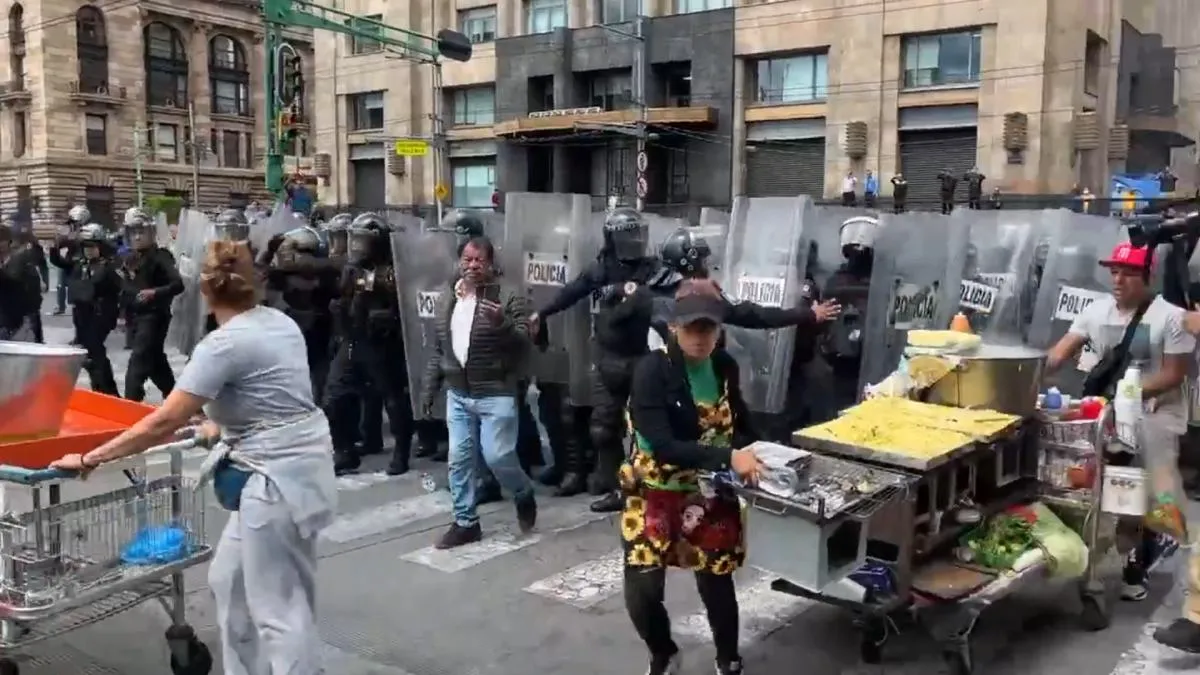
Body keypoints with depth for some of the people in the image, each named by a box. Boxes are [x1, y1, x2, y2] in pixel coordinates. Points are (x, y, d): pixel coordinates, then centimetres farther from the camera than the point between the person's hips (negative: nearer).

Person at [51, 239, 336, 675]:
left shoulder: (223, 344, -16)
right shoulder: (281, 322, 8)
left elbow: (164, 422, -16)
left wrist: (90, 459, -6)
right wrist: (222, 426, 33)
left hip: (277, 476, -9)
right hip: (297, 464, 9)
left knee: (279, 609, 0)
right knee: (229, 581, 20)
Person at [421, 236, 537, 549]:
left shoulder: (508, 297, -8)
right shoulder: (447, 298, 10)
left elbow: (525, 343, -14)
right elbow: (438, 349, 16)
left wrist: (502, 323, -32)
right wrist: (429, 388, 15)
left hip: (495, 394, -5)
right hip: (457, 394, 5)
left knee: (498, 457, -5)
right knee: (458, 460, 7)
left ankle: (524, 495, 25)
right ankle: (465, 522, 20)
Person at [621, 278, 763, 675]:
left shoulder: (724, 366, -3)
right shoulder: (652, 370, -20)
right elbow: (662, 446, -28)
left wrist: (752, 450, 1)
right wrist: (727, 457, -34)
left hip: (711, 496, 4)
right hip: (656, 496, -3)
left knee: (716, 585, 11)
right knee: (642, 592, -3)